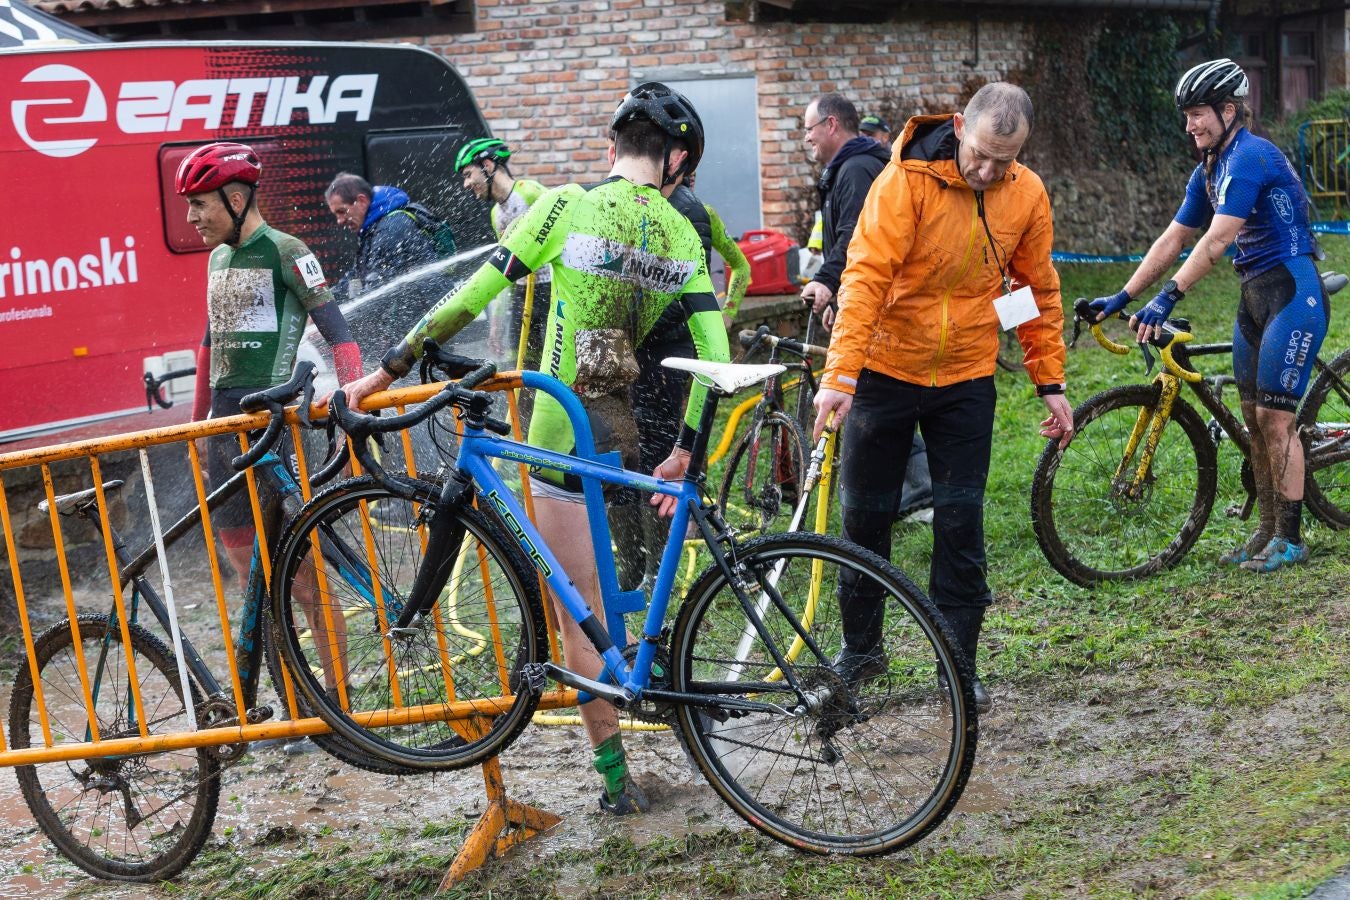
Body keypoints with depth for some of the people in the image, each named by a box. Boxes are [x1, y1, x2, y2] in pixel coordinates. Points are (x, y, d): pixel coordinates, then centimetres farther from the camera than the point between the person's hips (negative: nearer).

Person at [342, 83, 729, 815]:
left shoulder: (568, 206, -8)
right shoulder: (684, 238, 3)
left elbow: (471, 298, -11)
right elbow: (715, 358, -5)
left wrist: (387, 370, -5)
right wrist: (684, 454, 2)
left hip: (567, 435, -4)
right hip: (640, 434, 4)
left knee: (580, 609, 4)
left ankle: (616, 776, 8)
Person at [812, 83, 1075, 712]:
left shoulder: (1027, 195, -4)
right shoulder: (906, 179, -18)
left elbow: (1039, 291, 7)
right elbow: (865, 276, -24)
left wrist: (1050, 382, 6)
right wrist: (839, 375, -32)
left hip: (966, 378, 2)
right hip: (887, 370, -2)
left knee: (961, 519, 2)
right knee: (865, 512, 7)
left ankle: (959, 663, 13)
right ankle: (860, 648, 25)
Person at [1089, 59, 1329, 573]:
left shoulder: (1250, 156, -19)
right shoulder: (1210, 169, 11)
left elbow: (1216, 243, -27)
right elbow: (1173, 240, 13)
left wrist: (1167, 298, -31)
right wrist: (1121, 298, 8)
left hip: (1293, 294, -9)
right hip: (1254, 295, 9)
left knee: (1275, 416, -9)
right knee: (1253, 417, 9)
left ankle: (1290, 539, 0)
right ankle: (1268, 527, 18)